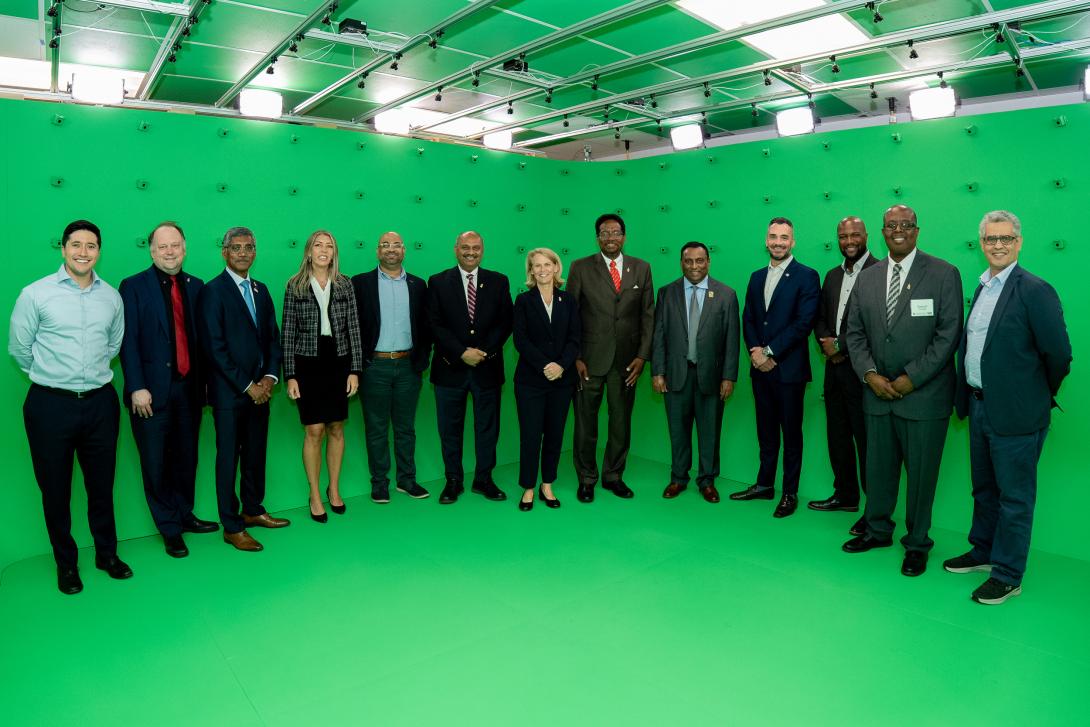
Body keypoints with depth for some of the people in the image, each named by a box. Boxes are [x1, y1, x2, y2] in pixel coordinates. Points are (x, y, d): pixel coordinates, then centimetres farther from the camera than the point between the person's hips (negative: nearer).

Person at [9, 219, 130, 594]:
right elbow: (19, 347, 2)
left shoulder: (112, 297, 3)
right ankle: (66, 563, 27)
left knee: (102, 485, 13)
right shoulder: (35, 294, -7)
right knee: (55, 489, 10)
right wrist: (48, 375, 13)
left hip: (100, 403, 2)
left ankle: (107, 553, 30)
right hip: (50, 405, -2)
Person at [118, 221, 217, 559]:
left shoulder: (196, 286, 9)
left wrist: (205, 380, 4)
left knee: (186, 458, 14)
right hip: (153, 391, -3)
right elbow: (128, 341, -7)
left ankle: (184, 514, 31)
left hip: (189, 388, 3)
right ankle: (169, 528, 20)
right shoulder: (133, 287, -2)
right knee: (156, 464, 6)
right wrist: (137, 388, -13)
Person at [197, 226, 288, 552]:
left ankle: (253, 510, 30)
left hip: (259, 389, 6)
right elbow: (214, 348, -13)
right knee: (228, 458, 3)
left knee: (256, 455, 15)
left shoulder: (260, 290, 13)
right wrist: (247, 386, -13)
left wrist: (270, 377, -2)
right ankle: (231, 527, 13)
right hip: (229, 392, -6)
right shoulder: (213, 291, -8)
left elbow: (272, 338, 13)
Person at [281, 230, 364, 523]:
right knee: (314, 431, 0)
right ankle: (315, 496, 14)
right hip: (307, 364, -2)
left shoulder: (345, 284, 5)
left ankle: (334, 489, 25)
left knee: (336, 429, 8)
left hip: (339, 363, 2)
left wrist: (355, 369, 0)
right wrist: (290, 375, -4)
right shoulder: (295, 285, 1)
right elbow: (288, 332, 0)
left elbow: (353, 328, 5)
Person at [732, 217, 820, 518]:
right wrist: (755, 352, -7)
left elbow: (804, 322, -14)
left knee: (791, 433, 5)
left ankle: (790, 493, 16)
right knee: (766, 431, 14)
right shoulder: (757, 277, 13)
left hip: (789, 368, -5)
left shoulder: (806, 276, -6)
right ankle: (764, 485, 25)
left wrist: (769, 352, -16)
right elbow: (748, 320, 10)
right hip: (760, 368, 5)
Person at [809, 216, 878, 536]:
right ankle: (845, 495, 29)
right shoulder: (832, 275, 16)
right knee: (838, 435, 15)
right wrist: (825, 341, -2)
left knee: (866, 439, -3)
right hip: (835, 366, 8)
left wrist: (842, 347, -12)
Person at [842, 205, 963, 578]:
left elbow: (948, 334, -10)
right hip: (877, 392, 4)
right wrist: (870, 374, -6)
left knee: (921, 472, 7)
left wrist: (910, 379, -14)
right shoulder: (867, 278, 9)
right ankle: (877, 530, 32)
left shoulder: (943, 274, -4)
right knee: (877, 467, 14)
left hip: (924, 395, -4)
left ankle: (917, 543, 24)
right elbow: (855, 333, 9)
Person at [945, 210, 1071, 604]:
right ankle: (984, 552, 38)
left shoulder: (1034, 290, -15)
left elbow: (1059, 354, -15)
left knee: (1014, 497, 5)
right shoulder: (983, 288, 10)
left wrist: (1038, 397, -2)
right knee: (984, 489, 21)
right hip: (980, 405, 8)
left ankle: (1007, 576, 18)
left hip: (1015, 413, -8)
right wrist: (968, 397, 12)